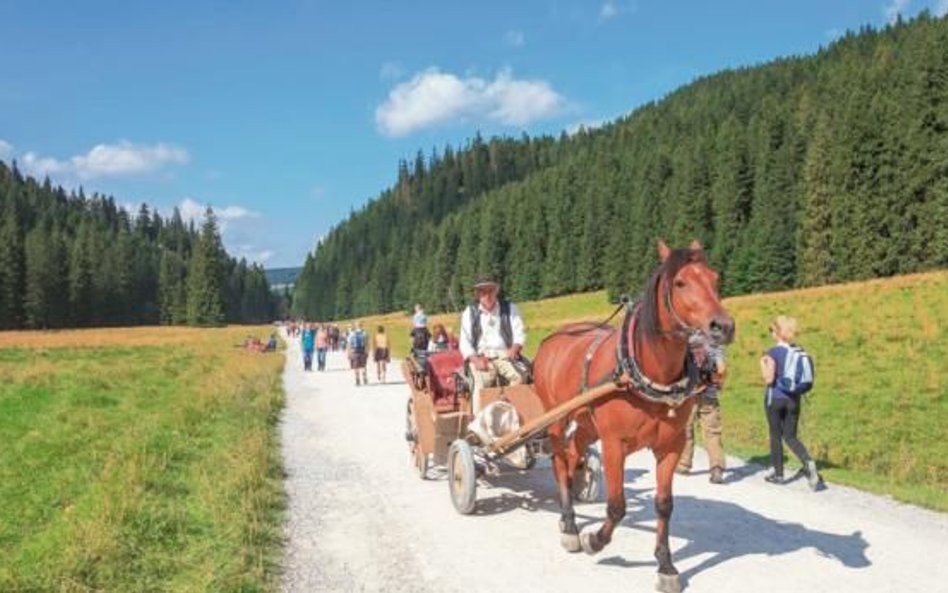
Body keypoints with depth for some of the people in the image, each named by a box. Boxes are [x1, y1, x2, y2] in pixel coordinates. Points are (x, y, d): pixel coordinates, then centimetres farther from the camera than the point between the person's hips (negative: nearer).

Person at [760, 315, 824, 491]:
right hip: (793, 399, 4)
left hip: (775, 398, -4)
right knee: (791, 437, 9)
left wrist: (763, 364, -3)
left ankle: (778, 474, 17)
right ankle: (808, 462, -16)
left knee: (776, 436, 9)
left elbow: (769, 379, -18)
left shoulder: (772, 353, -13)